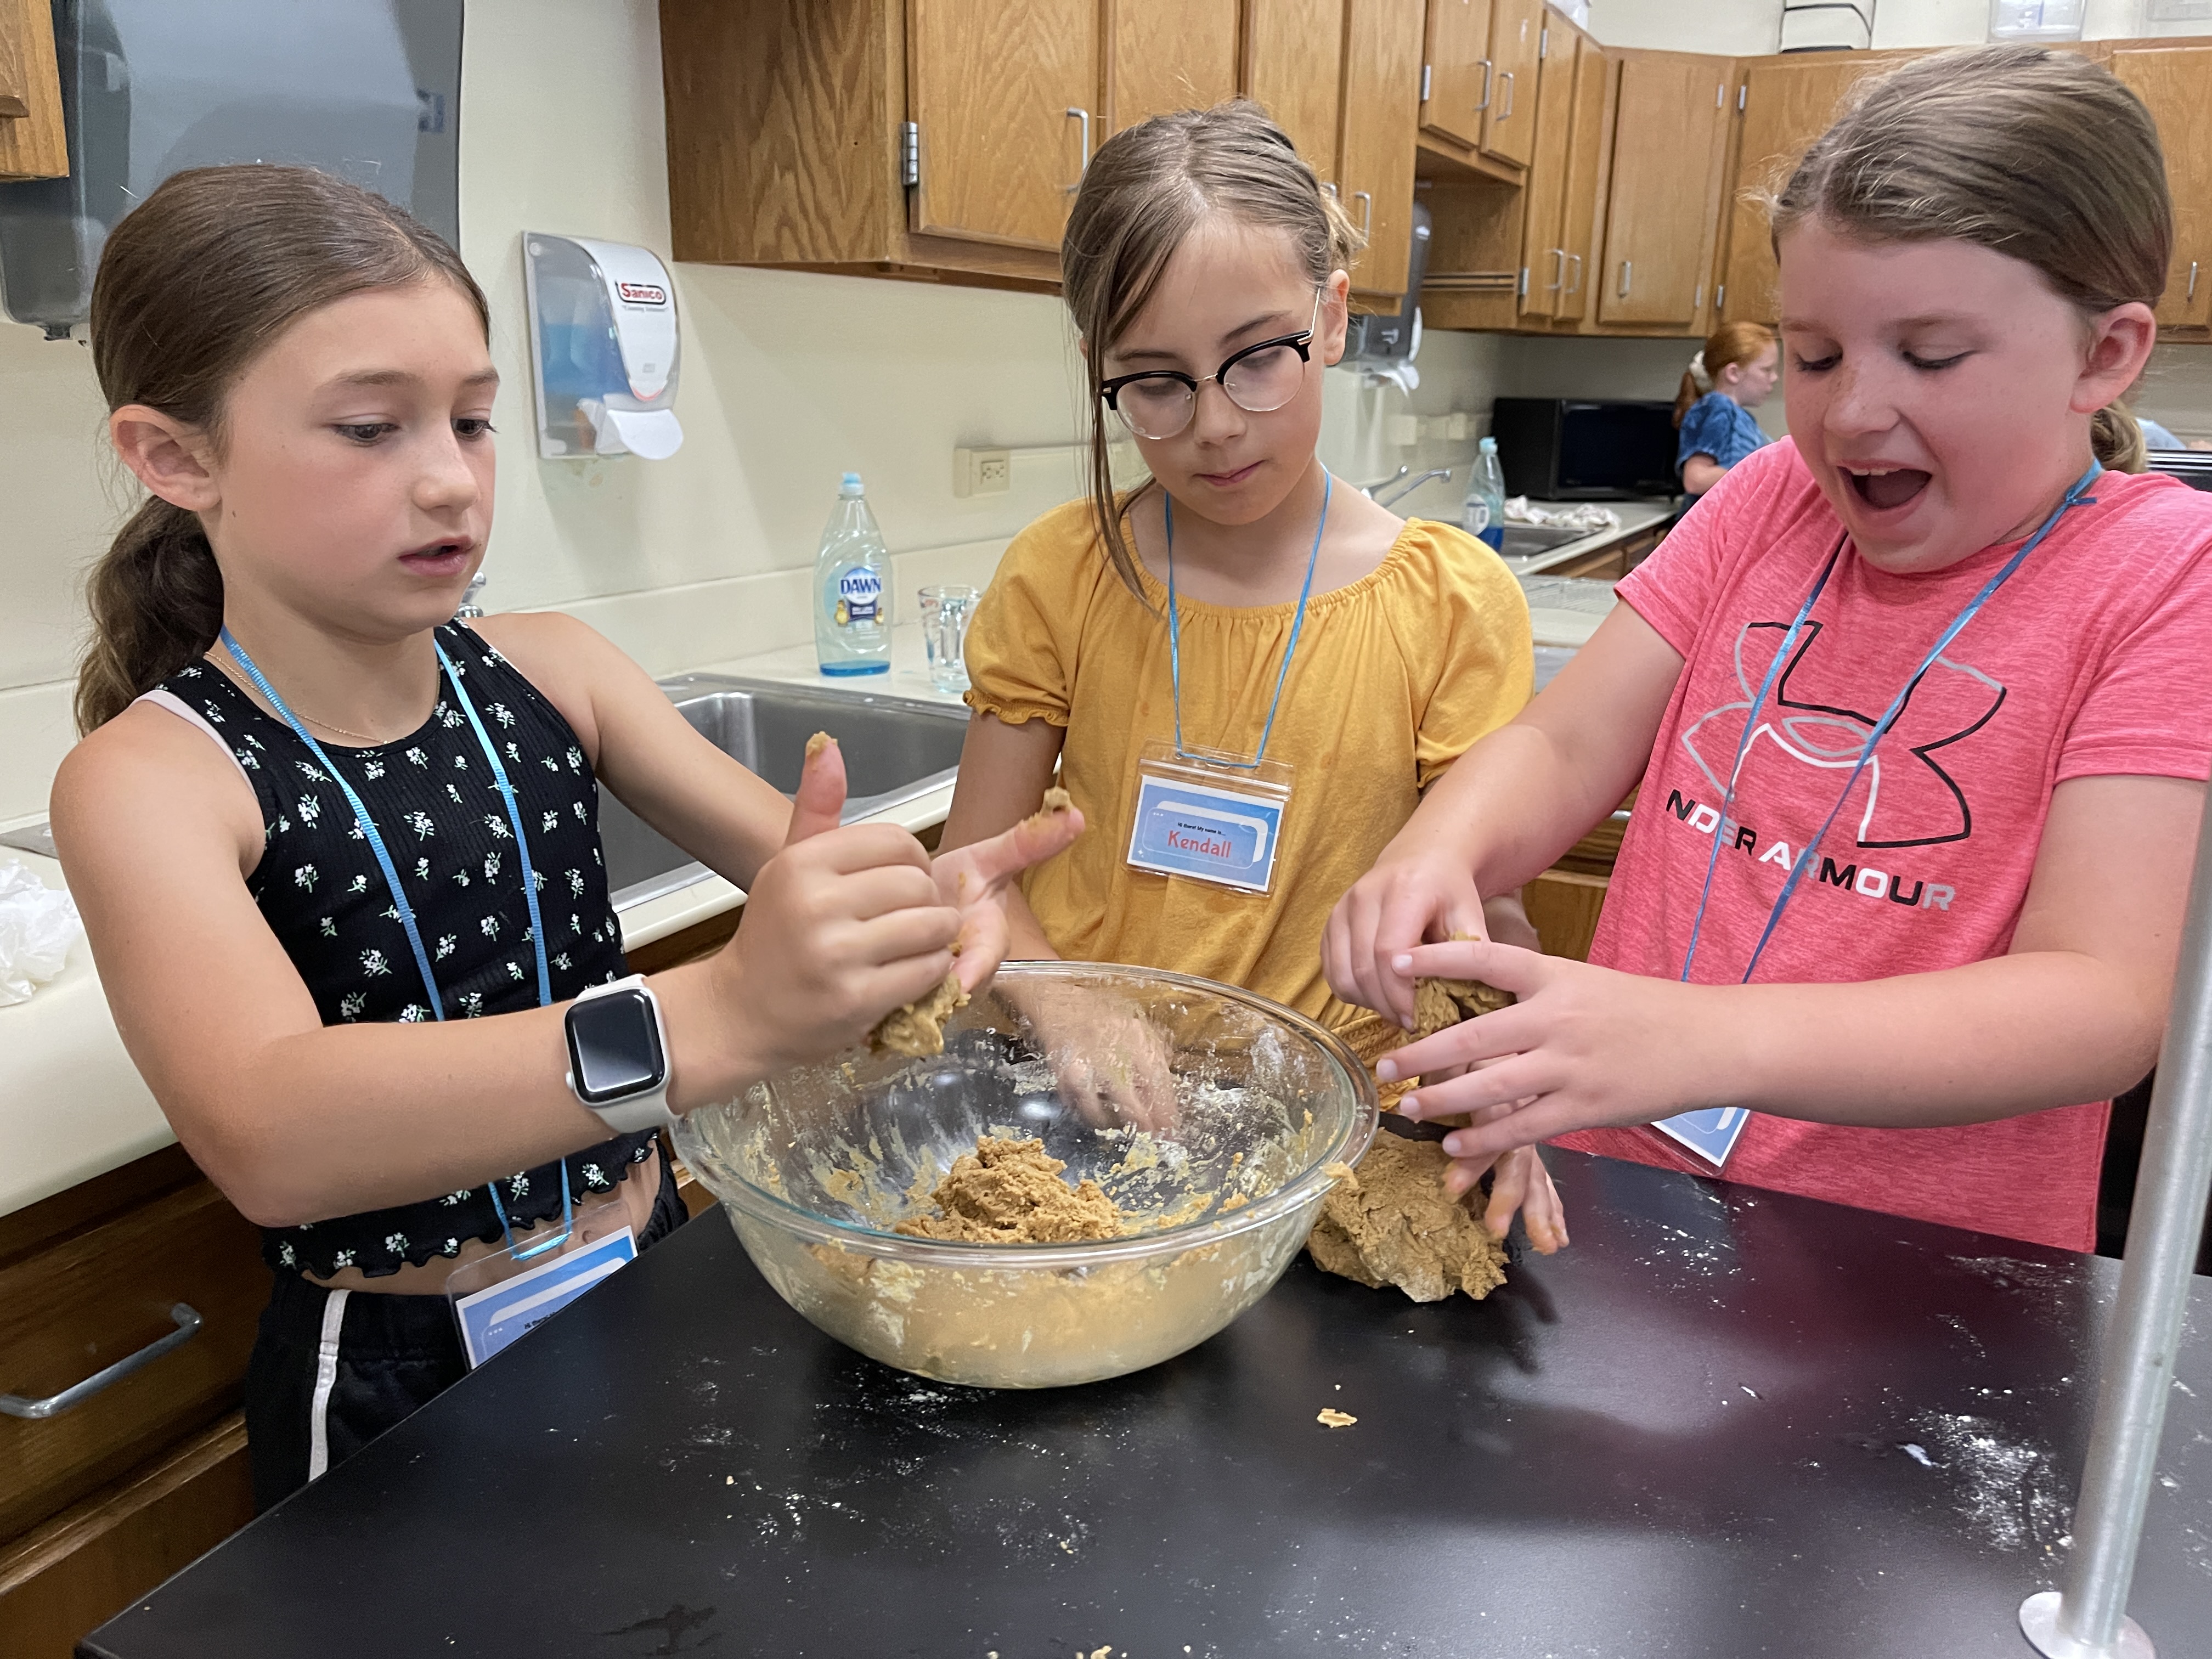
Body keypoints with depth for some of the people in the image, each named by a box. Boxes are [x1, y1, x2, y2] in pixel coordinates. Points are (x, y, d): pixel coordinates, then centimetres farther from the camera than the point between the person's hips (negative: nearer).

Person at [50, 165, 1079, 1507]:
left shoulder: (548, 672, -5)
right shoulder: (151, 777, -17)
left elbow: (790, 845, -7)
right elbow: (264, 1133, -34)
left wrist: (913, 901, -32)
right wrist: (720, 1021, -49)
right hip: (398, 1381, -2)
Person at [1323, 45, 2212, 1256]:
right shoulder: (1771, 499, 7)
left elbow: (2107, 999, -17)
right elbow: (1563, 749, 2)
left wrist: (1701, 1041, -32)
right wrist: (1439, 850, -21)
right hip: (1615, 1200, 3)